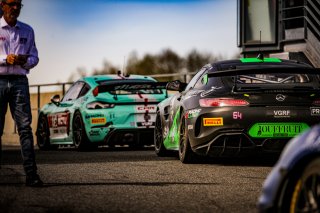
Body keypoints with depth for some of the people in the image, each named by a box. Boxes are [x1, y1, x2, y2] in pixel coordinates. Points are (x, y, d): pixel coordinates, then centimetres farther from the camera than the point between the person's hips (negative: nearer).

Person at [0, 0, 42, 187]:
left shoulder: (27, 31, 15)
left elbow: (34, 57, 16)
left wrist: (24, 60, -6)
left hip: (19, 81, 2)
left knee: (25, 126, -8)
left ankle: (31, 173, -13)